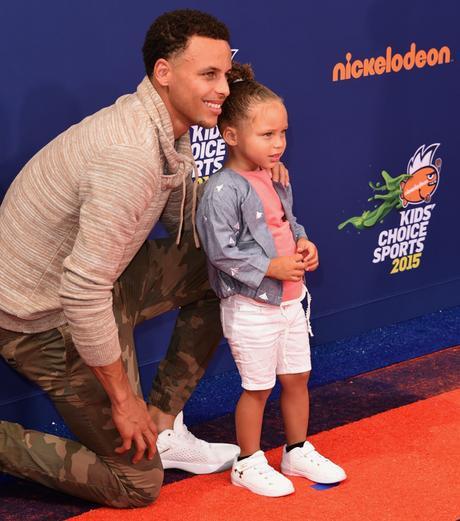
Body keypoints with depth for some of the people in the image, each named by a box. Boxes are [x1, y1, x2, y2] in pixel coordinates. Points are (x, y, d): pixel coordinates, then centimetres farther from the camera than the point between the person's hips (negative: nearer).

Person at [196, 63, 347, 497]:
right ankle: (248, 464, 21)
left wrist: (303, 242, 1)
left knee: (297, 379, 17)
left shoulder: (275, 178, 6)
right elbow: (221, 250, -24)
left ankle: (298, 452, 34)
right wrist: (271, 267, -20)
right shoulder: (223, 190, -21)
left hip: (289, 300, 8)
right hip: (251, 308, -8)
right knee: (257, 388, 4)